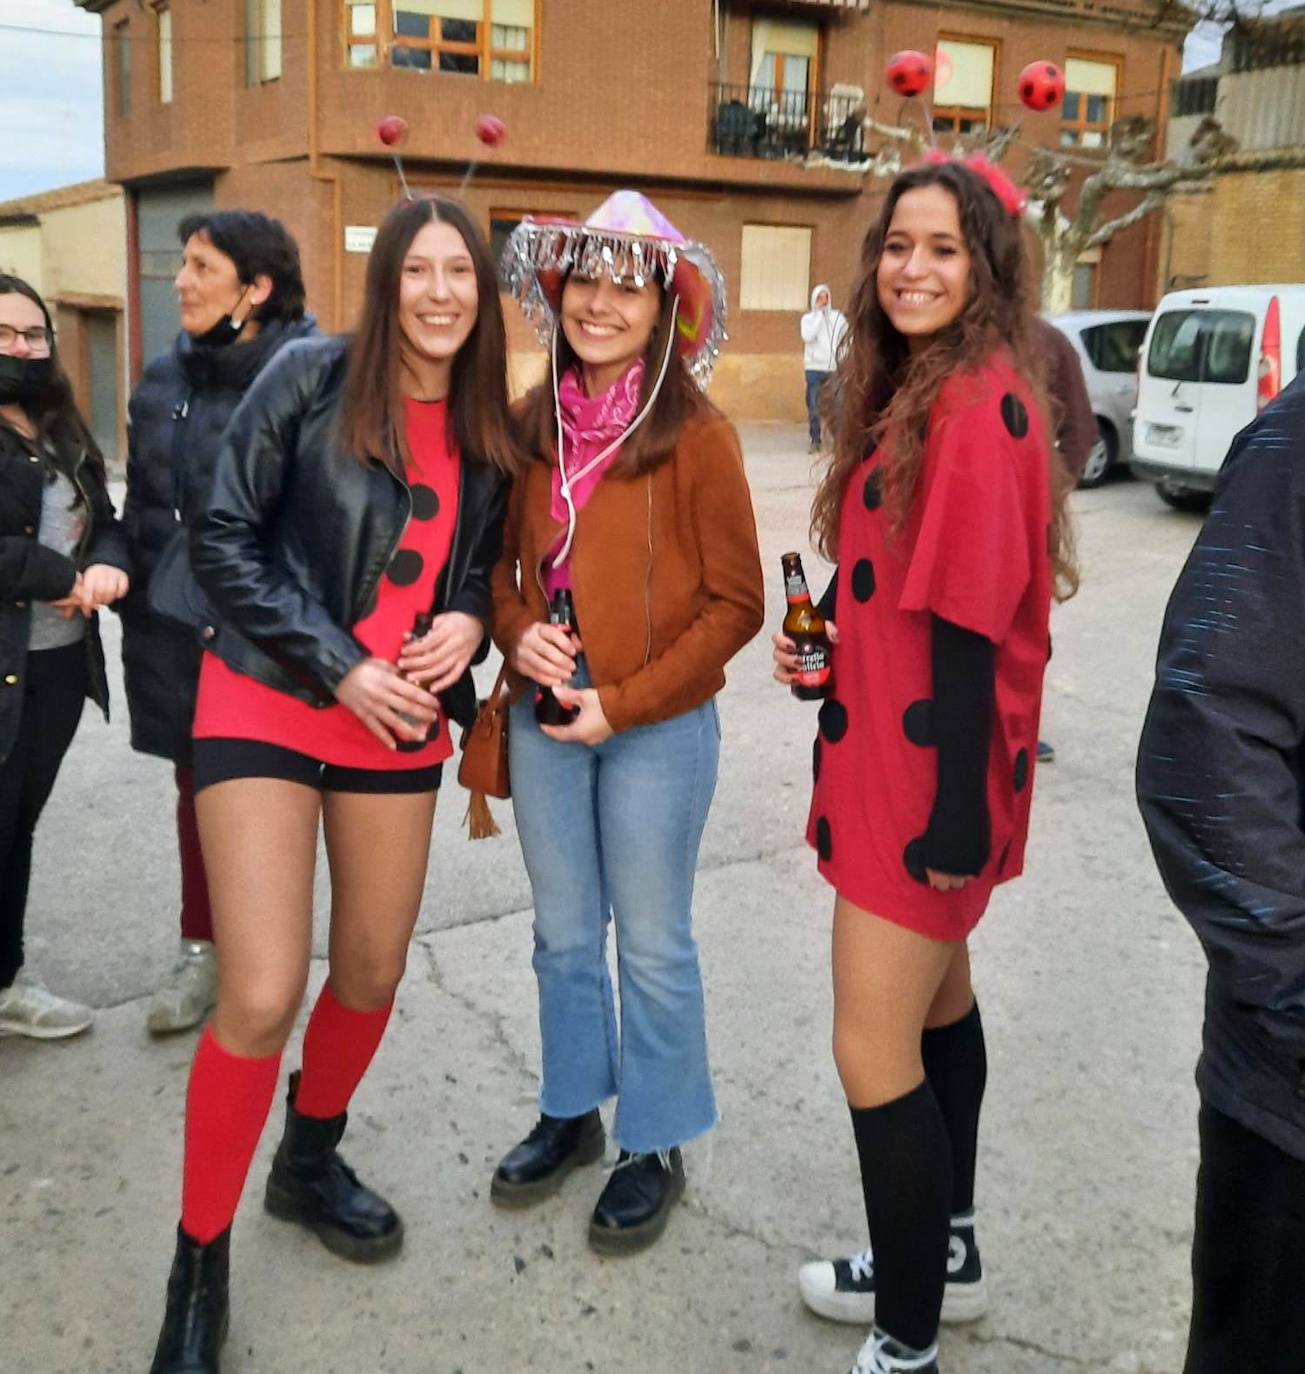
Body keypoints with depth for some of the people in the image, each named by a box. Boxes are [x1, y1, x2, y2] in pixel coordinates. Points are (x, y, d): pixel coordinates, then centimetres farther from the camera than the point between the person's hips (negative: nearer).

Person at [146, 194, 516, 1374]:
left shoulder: (490, 424, 4)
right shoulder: (312, 376, -10)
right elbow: (224, 538, -10)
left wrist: (469, 623, -7)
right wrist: (339, 667, -16)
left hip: (400, 726, 5)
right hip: (266, 709, -5)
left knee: (372, 974, 12)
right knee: (261, 998, -11)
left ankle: (310, 1164, 41)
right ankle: (199, 1264, 11)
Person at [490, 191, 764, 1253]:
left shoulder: (696, 435, -12)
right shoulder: (534, 423, 3)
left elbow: (735, 604, -10)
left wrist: (624, 702, -15)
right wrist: (519, 633, -8)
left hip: (656, 727, -5)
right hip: (544, 717, 5)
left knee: (652, 945, 9)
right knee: (564, 934, 18)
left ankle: (656, 1150, 28)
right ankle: (572, 1113, 38)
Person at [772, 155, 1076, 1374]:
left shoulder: (979, 403, -19)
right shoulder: (917, 391, 11)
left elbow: (971, 621, -23)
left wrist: (957, 810, -23)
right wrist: (825, 635, 5)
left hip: (932, 766, -10)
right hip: (891, 747, 10)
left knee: (873, 1046, -4)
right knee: (933, 996, 20)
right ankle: (944, 1253, 39)